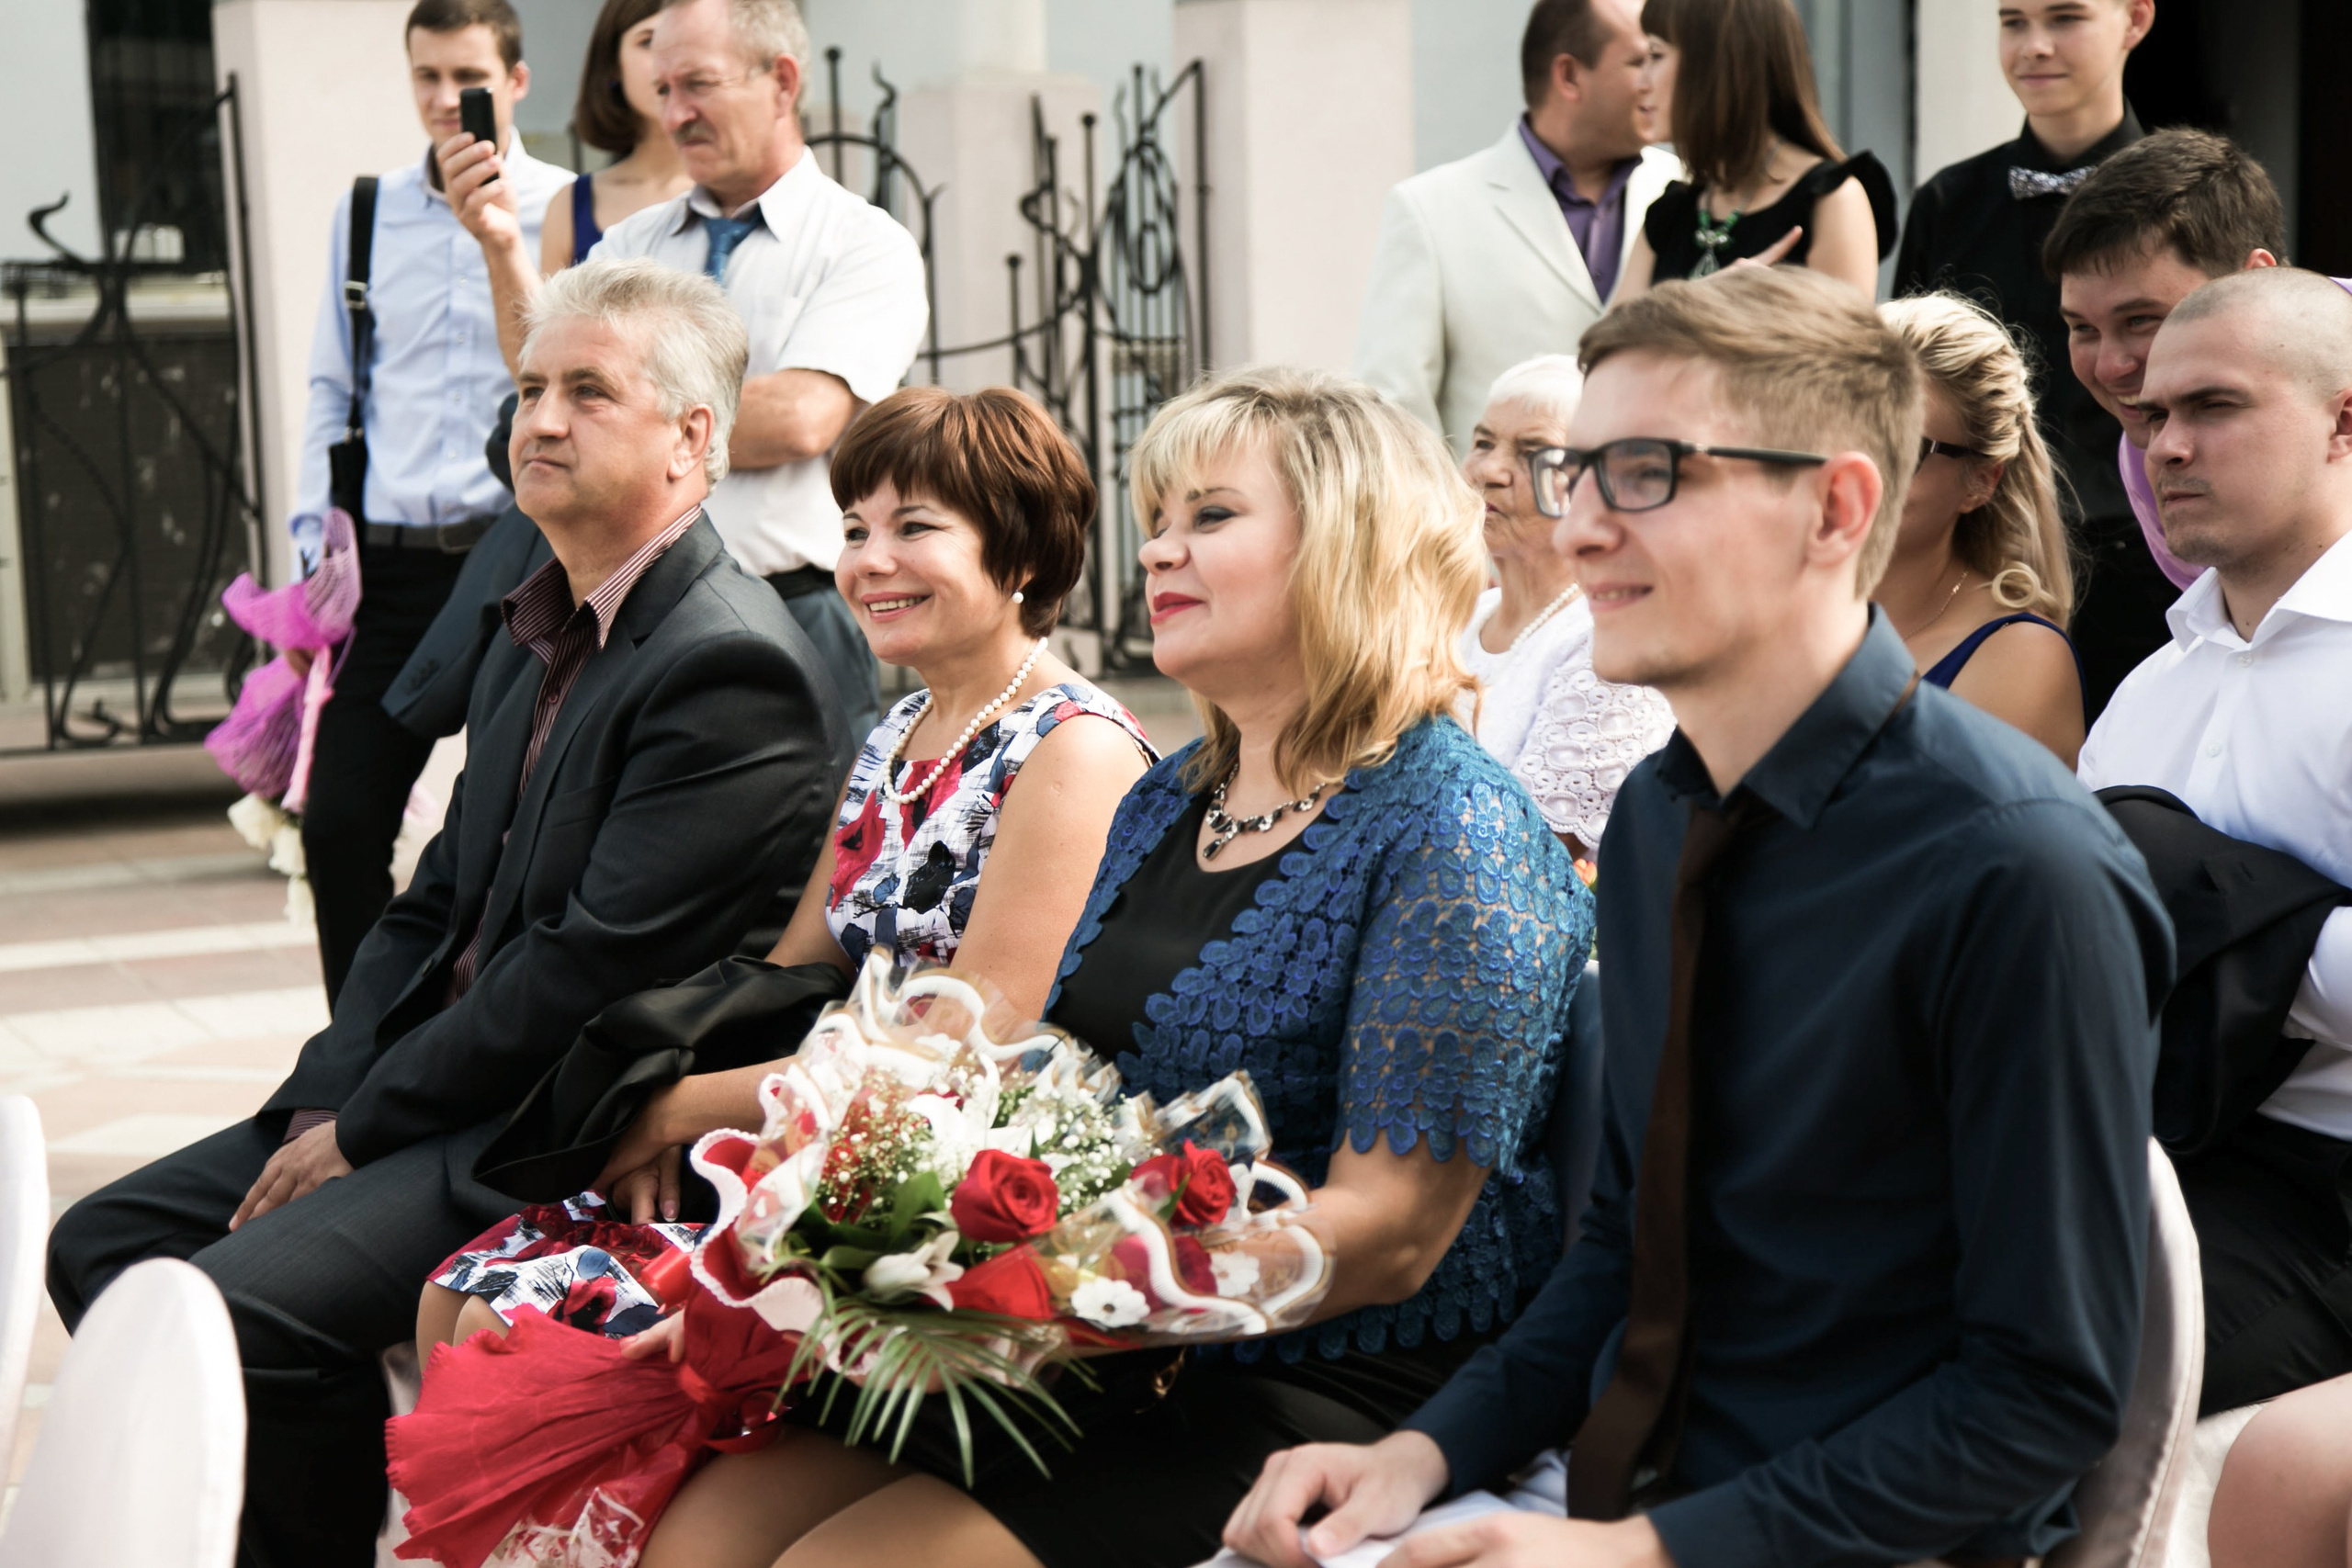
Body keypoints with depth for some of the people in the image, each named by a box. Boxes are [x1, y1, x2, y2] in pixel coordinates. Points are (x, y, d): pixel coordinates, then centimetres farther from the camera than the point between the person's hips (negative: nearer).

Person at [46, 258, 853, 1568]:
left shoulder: (731, 669, -17)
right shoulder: (541, 637, 15)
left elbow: (591, 970, -21)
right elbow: (438, 904, 14)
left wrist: (363, 1128, -13)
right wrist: (320, 1105, 0)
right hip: (458, 1085, 10)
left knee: (244, 1302, -24)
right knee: (103, 1244, 4)